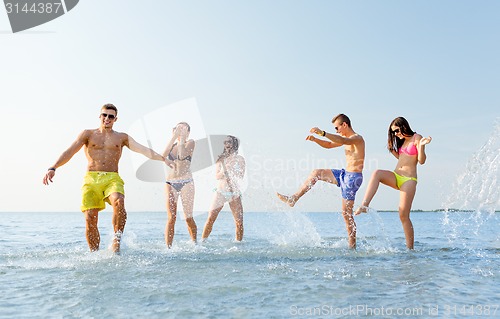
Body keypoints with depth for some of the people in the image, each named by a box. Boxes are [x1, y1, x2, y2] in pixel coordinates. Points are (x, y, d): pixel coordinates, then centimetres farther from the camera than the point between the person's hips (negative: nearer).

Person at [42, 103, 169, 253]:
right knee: (90, 218, -12)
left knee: (118, 202, -32)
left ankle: (116, 241, -20)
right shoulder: (88, 134, 15)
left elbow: (143, 149, 6)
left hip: (112, 179, 0)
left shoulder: (122, 137, 17)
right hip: (91, 179, 1)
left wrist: (162, 158, -9)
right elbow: (70, 152, 4)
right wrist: (53, 168, -11)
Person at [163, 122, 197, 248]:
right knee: (171, 218, -7)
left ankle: (195, 245, 16)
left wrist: (182, 138, -8)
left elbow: (182, 155, -16)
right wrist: (174, 136, -6)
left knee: (188, 218, -2)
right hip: (170, 183, 3)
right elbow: (163, 155, -7)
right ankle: (168, 247, -7)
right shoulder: (172, 145, 16)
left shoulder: (190, 143, 4)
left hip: (186, 183, -3)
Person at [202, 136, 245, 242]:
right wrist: (224, 171, -21)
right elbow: (217, 176, -2)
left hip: (235, 194, 0)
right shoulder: (220, 158, 5)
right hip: (221, 192, 0)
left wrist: (229, 169, -15)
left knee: (239, 222, -4)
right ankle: (203, 241, 2)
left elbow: (241, 177, -3)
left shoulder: (239, 159, 5)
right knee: (210, 218, -8)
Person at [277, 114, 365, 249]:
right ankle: (293, 199, 9)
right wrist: (315, 139, 5)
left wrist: (322, 133, -44)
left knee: (346, 213, -6)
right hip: (345, 174, 9)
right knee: (316, 173, 9)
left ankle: (352, 246, 2)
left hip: (353, 177, -9)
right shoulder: (348, 139, 16)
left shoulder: (357, 138, -14)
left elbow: (343, 141, -36)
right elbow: (329, 145, 24)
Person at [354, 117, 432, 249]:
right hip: (396, 177, 6)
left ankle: (410, 248, 3)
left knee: (404, 215, -8)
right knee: (377, 173, -26)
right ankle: (364, 206, -39)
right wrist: (391, 149, 22)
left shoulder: (417, 138, -3)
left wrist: (421, 146, -24)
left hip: (409, 180, -6)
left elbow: (421, 161, -10)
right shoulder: (402, 141, 18)